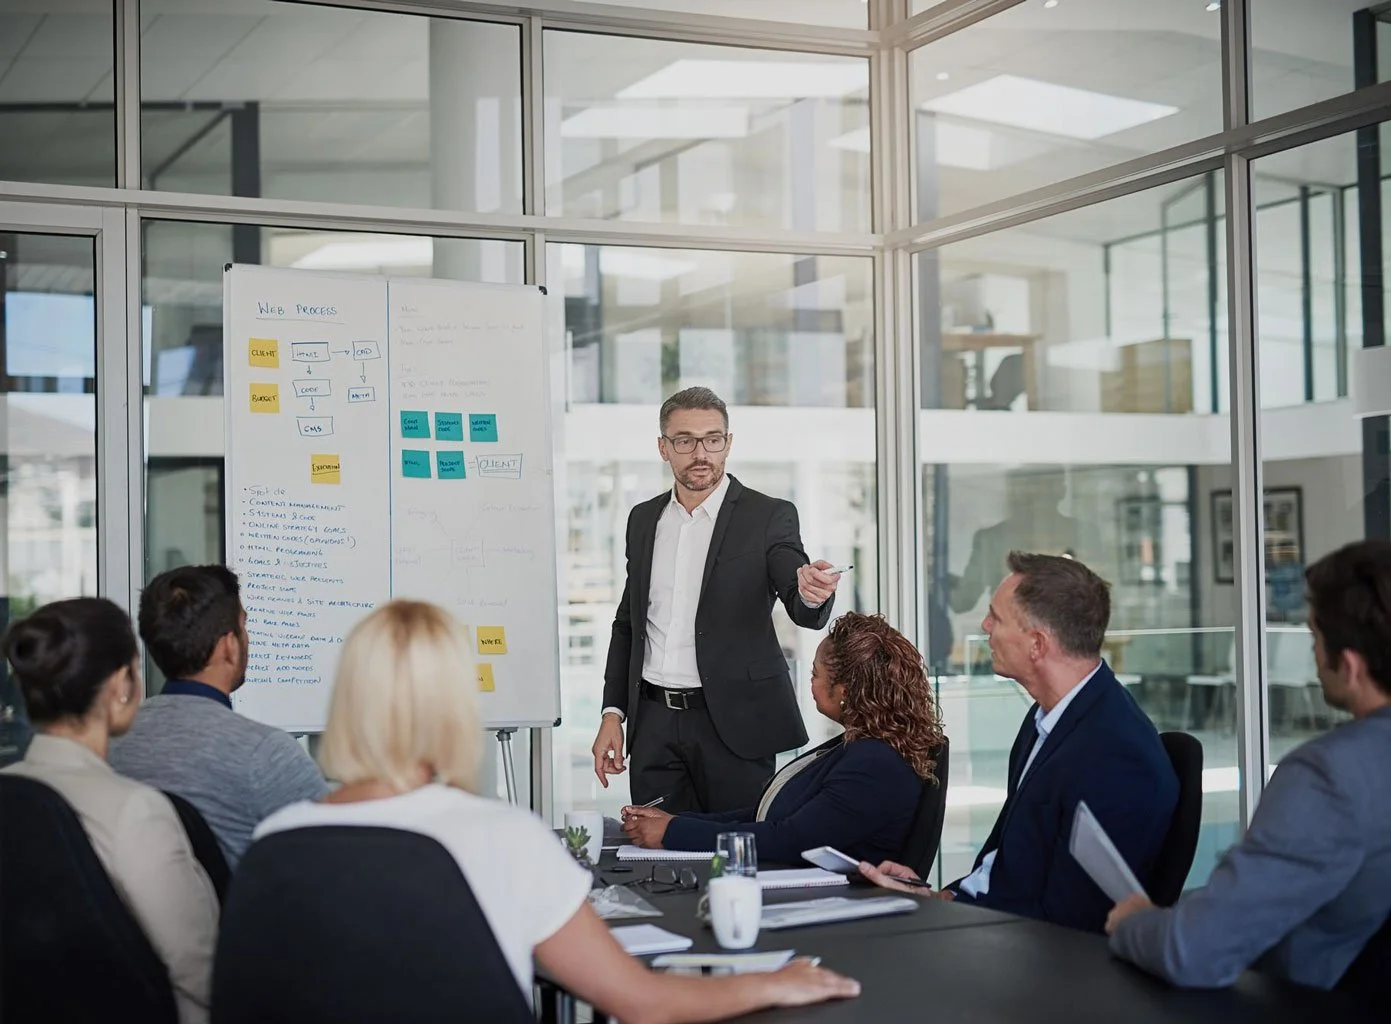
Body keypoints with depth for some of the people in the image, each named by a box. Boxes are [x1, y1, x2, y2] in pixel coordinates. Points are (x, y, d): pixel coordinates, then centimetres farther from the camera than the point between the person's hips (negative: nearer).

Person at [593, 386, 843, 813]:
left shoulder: (768, 517, -4)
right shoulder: (644, 519, 11)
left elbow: (805, 612, -15)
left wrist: (813, 593, -39)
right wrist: (613, 713, 9)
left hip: (736, 725, -4)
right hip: (655, 722, 4)